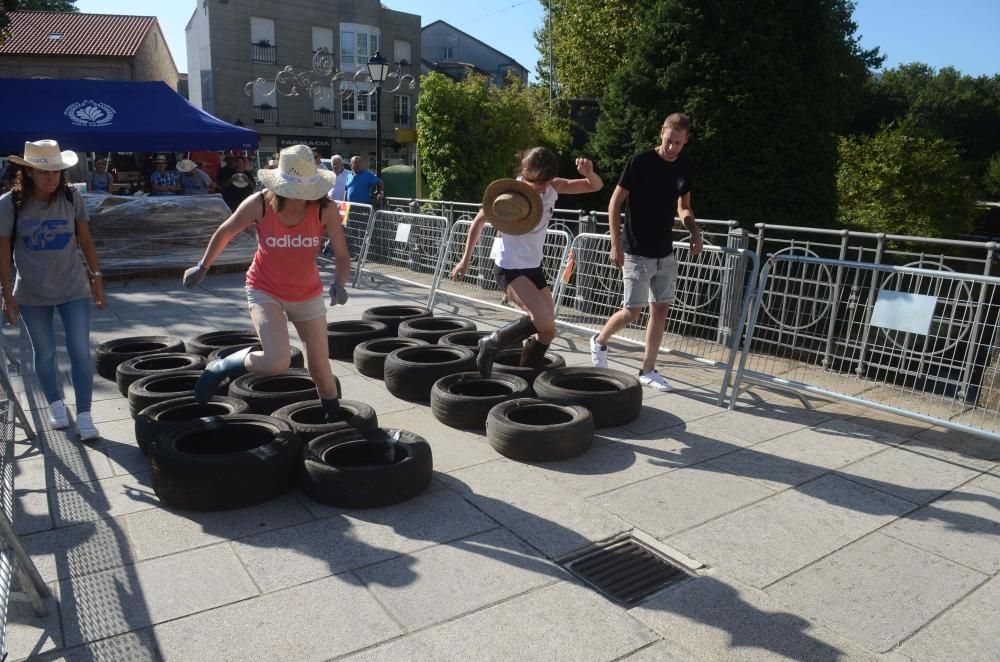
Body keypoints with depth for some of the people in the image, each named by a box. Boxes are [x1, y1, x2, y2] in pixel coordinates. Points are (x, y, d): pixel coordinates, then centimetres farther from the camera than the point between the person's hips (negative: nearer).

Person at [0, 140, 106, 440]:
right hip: (32, 294, 0)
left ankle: (84, 415, 5)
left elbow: (86, 241, 2)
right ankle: (56, 404, 33)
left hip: (74, 289, 0)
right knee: (44, 352, 12)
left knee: (80, 351, -3)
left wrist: (96, 278, 2)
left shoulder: (72, 197, -8)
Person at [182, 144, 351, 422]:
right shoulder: (259, 204, -20)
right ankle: (221, 368, 5)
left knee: (320, 369, 9)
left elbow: (342, 257, -16)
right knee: (277, 361, -24)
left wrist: (339, 283, -37)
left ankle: (335, 421, 34)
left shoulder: (325, 210, -20)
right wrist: (202, 267, 8)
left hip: (308, 295, 2)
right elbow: (225, 232, -2)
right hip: (265, 291, -2)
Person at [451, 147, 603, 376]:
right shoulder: (508, 192, -18)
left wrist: (588, 172, -24)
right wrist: (465, 259, -3)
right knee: (543, 320, -24)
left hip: (534, 266, 7)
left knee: (548, 331, 9)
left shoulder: (553, 187, -4)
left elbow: (595, 186, -1)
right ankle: (491, 344, -3)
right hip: (509, 267, -7)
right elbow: (479, 221, -5)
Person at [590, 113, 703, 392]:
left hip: (665, 253, 6)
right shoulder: (640, 161, -12)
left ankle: (648, 371, 16)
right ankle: (599, 341, 24)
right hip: (637, 253, -6)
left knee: (661, 309, 6)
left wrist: (694, 231, -2)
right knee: (632, 312, -5)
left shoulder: (686, 168, 5)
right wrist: (616, 244, -14)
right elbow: (615, 203, -8)